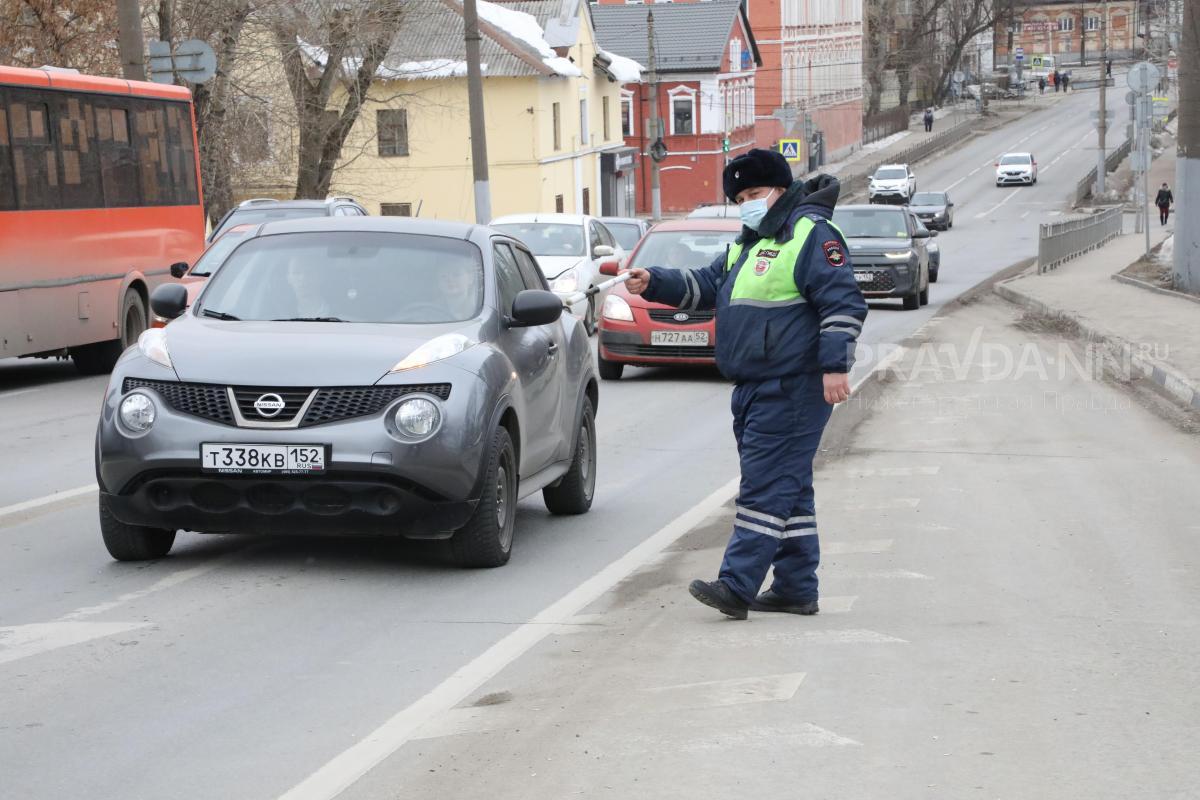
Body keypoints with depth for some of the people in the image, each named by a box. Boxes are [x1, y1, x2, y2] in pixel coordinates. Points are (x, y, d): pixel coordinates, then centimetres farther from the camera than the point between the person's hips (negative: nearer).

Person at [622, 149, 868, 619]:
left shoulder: (811, 234, -9)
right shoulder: (747, 244, 21)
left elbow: (844, 303, -16)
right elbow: (703, 286, 23)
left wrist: (835, 365, -23)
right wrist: (654, 284, 7)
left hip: (792, 390, -10)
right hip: (754, 389, 10)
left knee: (766, 486, -12)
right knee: (787, 488, 12)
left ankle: (737, 586, -14)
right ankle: (797, 589, 17)